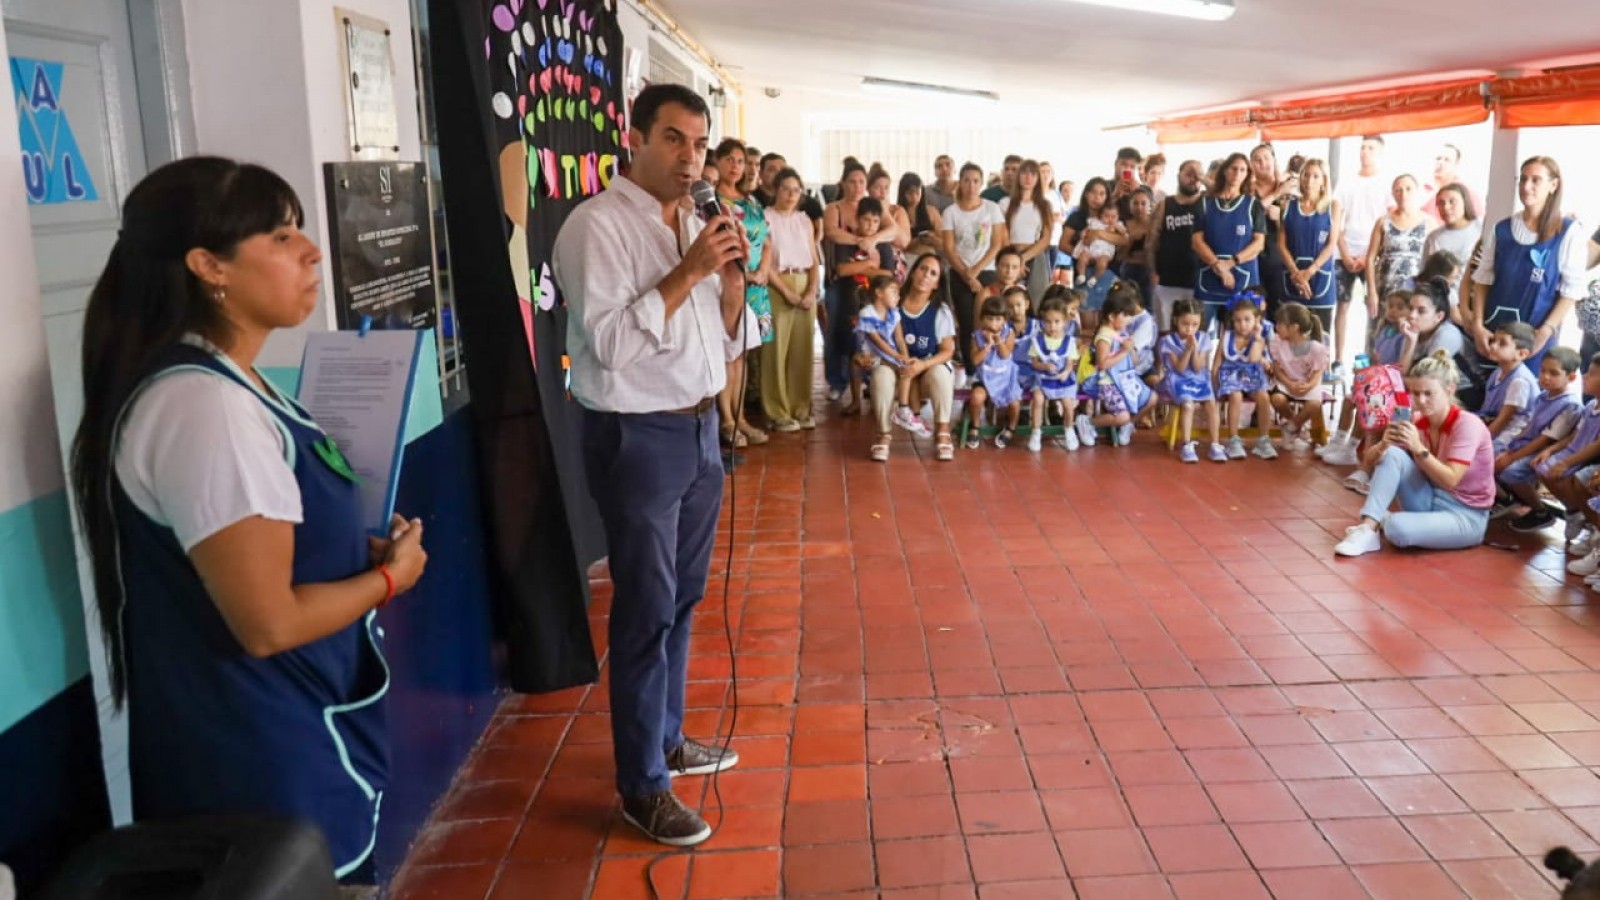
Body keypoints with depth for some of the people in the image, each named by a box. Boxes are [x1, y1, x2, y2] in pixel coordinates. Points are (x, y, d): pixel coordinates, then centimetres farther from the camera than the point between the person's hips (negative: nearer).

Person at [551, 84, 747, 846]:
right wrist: (686, 272, -21)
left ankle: (668, 739, 34)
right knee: (646, 610, -1)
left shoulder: (697, 226, 11)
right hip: (637, 437, -8)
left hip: (699, 428, 8)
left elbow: (726, 342, 12)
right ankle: (642, 786, 13)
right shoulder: (596, 225, -12)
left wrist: (731, 277, -6)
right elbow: (607, 342, -22)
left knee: (683, 598, 17)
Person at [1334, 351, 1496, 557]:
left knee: (1399, 528, -35)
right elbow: (1371, 460, -5)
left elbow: (1449, 481, -26)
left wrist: (1418, 448, -36)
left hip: (1465, 516, -6)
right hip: (1429, 501, 6)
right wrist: (1384, 444, -27)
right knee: (1393, 454, -19)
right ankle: (1367, 528, -21)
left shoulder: (1467, 424, -18)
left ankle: (1383, 522, 0)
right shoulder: (1416, 421, -2)